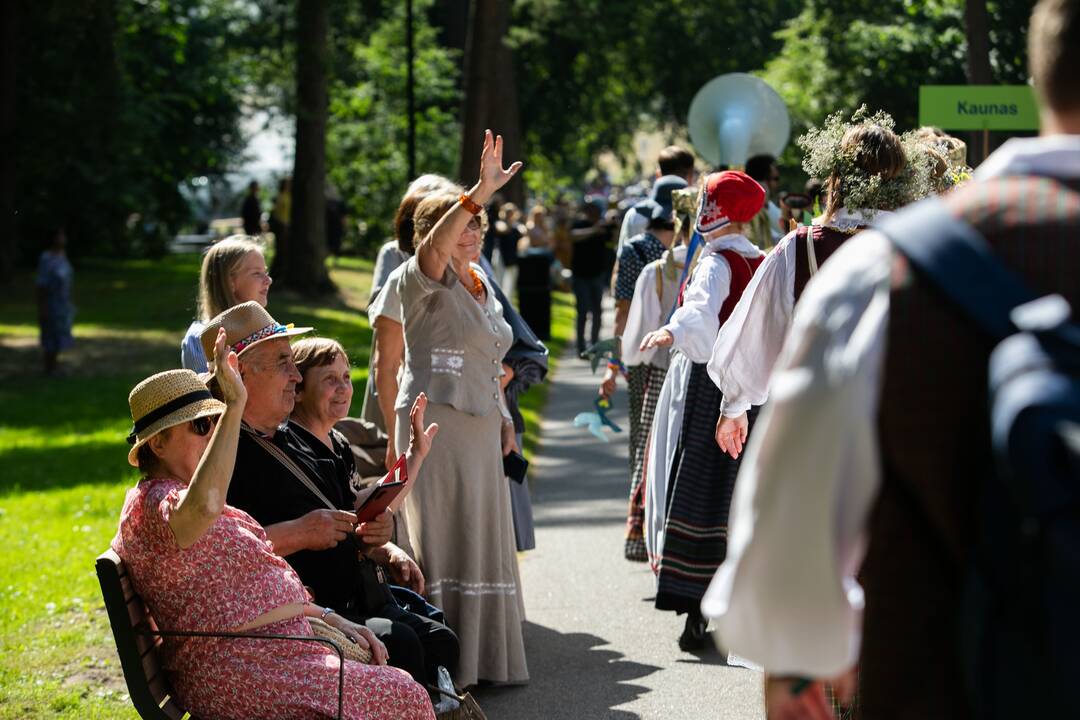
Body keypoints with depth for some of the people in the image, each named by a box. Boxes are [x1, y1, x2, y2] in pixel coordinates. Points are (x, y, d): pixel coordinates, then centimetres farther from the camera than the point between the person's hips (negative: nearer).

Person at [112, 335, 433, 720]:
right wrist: (234, 407, -36)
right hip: (242, 676, -10)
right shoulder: (151, 505, -13)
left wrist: (331, 619, 13)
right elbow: (204, 506, -40)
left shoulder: (177, 496, 21)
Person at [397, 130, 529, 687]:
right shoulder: (424, 280, -7)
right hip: (437, 421, -8)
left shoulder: (480, 285, 18)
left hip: (480, 427, 8)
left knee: (481, 538, 10)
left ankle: (481, 658, 17)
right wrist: (478, 195, -41)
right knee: (441, 537, -10)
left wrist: (503, 419, 19)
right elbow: (434, 247, -31)